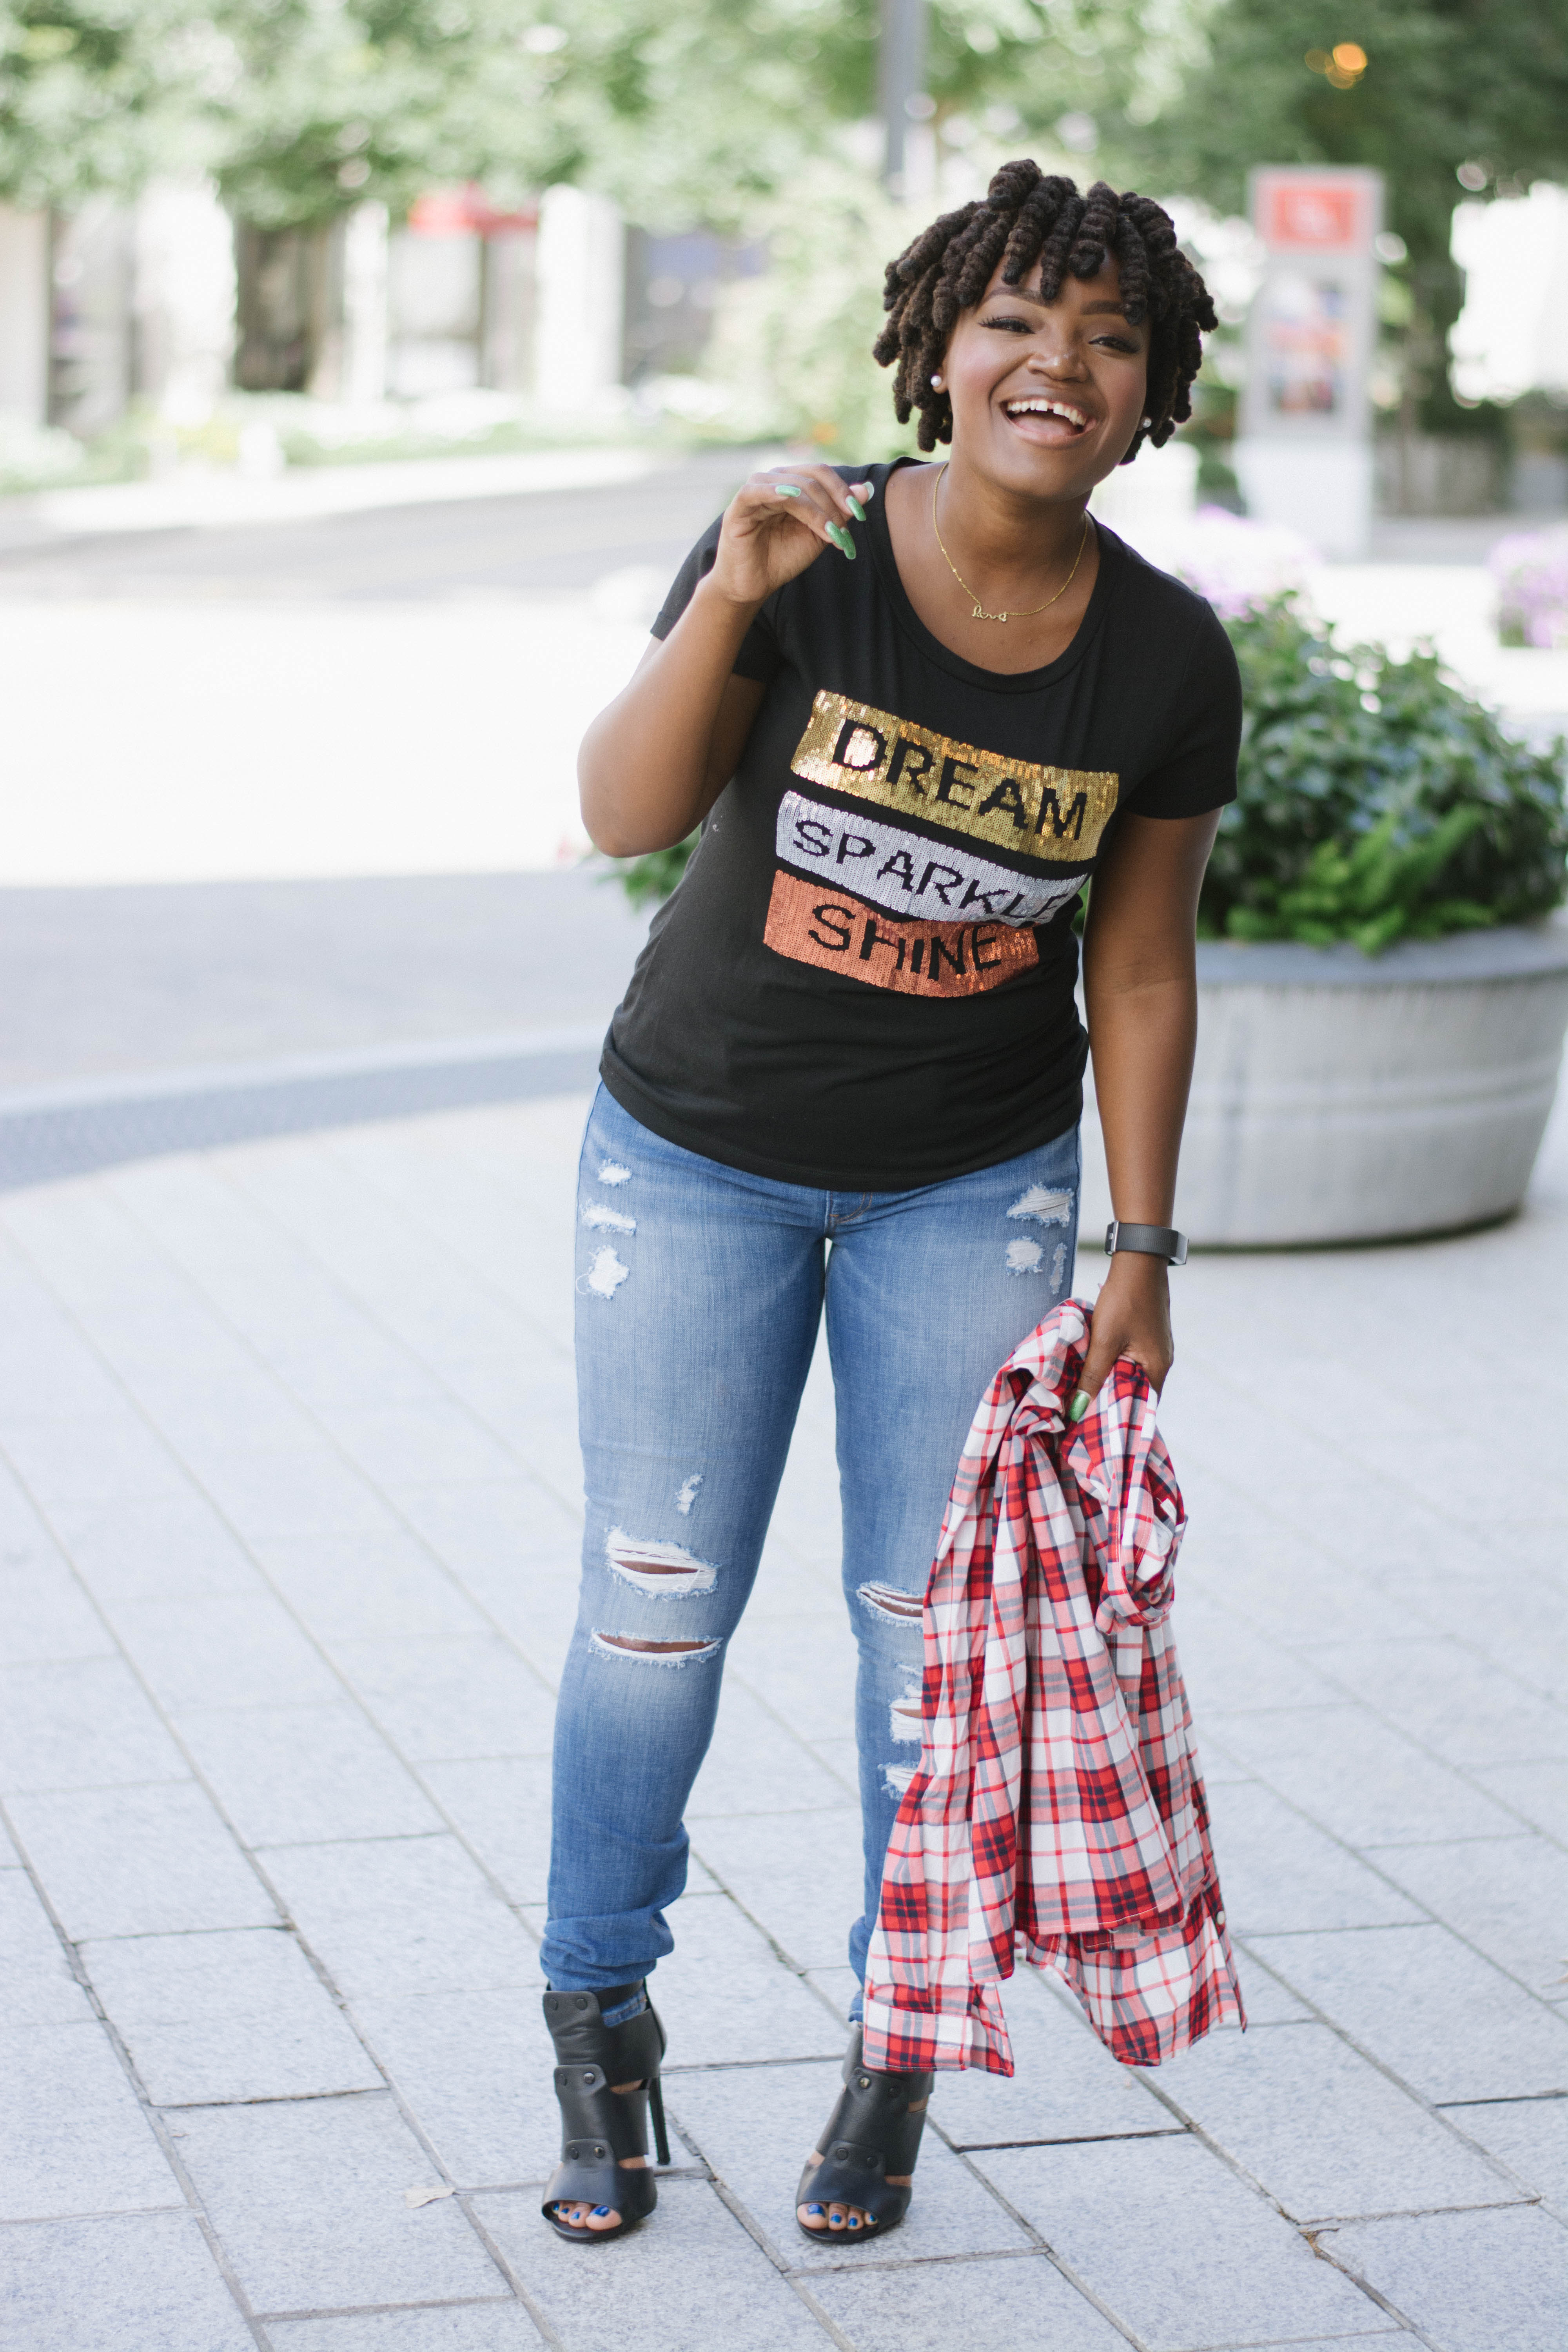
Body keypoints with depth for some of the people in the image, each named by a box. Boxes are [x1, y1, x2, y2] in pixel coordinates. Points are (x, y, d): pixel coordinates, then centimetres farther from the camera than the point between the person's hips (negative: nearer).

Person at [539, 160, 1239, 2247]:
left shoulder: (1166, 660, -9)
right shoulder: (803, 557, -15)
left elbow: (1141, 971, -1)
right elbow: (626, 811, -25)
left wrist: (1142, 1254, -1)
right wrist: (733, 598, -39)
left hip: (973, 1183, 1)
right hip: (699, 1156, -1)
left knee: (937, 1620, 4)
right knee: (656, 1604, 5)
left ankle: (900, 2054, 23)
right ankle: (603, 2022, 26)